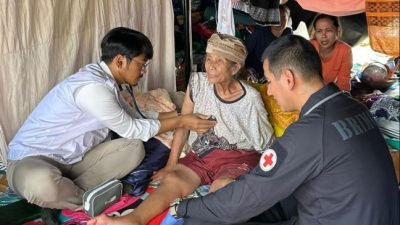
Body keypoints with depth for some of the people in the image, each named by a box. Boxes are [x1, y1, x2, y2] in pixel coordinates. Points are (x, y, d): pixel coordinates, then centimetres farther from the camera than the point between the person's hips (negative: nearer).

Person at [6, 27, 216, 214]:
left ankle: (62, 194, -8)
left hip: (70, 158, 9)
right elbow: (131, 129, -16)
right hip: (31, 158, -9)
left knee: (134, 148, -6)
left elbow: (133, 116, 16)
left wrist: (178, 114, 10)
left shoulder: (105, 80, 3)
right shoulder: (92, 87, -27)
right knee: (41, 183, -44)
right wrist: (180, 122, -10)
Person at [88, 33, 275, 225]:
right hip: (201, 155, 3)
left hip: (238, 157, -3)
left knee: (222, 187, -35)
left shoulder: (250, 99, -12)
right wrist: (171, 164, 1)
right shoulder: (197, 83, -3)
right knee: (172, 179, -25)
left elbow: (266, 142, -1)